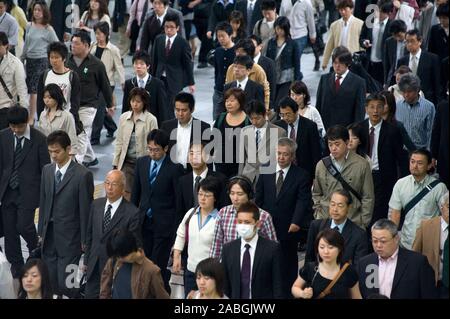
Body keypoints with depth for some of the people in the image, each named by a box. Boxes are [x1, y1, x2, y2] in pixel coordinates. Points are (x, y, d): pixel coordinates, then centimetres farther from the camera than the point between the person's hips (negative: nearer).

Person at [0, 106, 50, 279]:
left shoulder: (39, 139, -9)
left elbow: (45, 168, -5)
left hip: (28, 191, -4)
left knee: (23, 226, -12)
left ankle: (35, 248, 21)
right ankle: (16, 264, 23)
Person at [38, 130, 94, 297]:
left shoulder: (83, 174, -12)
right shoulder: (47, 170, 8)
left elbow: (85, 209, -9)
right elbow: (43, 202, 14)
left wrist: (85, 240, -7)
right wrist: (41, 231, 13)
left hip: (69, 238, -6)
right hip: (49, 235, 6)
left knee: (66, 283, -8)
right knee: (51, 283, 6)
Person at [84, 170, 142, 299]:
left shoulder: (132, 213, -14)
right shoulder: (96, 205, 4)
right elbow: (89, 234, 13)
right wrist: (86, 260, 13)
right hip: (94, 267, 5)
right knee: (90, 295, 8)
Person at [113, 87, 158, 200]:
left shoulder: (151, 120, -6)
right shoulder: (123, 118, 6)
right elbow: (119, 142, 11)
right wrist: (115, 164, 9)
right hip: (127, 162, 3)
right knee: (125, 195, -6)